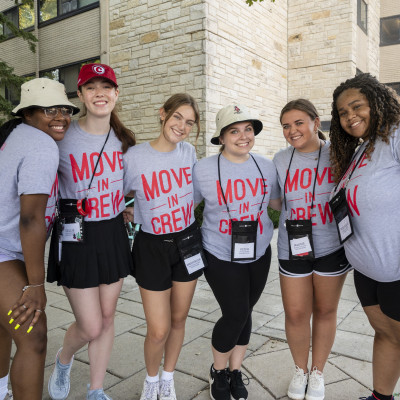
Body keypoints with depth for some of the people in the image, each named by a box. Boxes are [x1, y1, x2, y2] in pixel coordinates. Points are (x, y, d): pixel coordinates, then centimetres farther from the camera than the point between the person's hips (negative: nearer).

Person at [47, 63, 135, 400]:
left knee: (107, 317, 13)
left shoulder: (125, 140, 4)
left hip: (114, 234, 5)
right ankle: (63, 360, 38)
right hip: (77, 237, -4)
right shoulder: (62, 138, -11)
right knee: (90, 327, 1)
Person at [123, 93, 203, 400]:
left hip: (187, 241, 3)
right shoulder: (134, 156, -12)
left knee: (179, 318, 15)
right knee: (159, 330, -2)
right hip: (152, 246, -3)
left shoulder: (189, 153, -1)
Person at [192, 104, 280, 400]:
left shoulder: (266, 167, 1)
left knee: (244, 313, 13)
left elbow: (278, 202, 16)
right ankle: (218, 371, 26)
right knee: (235, 315, -4)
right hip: (221, 256, -3)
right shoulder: (204, 169, -10)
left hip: (259, 254, 4)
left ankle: (235, 372, 36)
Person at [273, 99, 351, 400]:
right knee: (295, 313, 7)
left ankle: (317, 372, 37)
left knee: (325, 311, 13)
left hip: (332, 247, -1)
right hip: (293, 248, 2)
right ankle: (300, 370, 34)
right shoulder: (281, 160, 1)